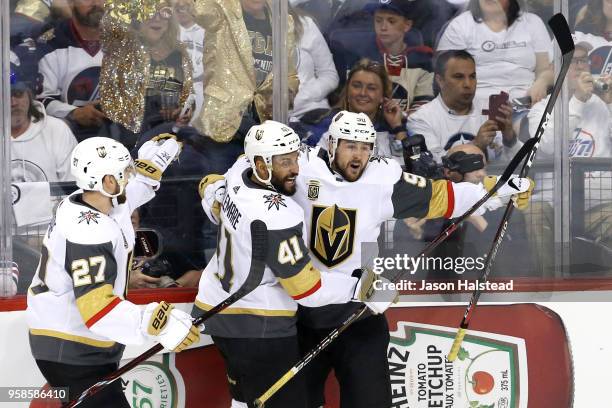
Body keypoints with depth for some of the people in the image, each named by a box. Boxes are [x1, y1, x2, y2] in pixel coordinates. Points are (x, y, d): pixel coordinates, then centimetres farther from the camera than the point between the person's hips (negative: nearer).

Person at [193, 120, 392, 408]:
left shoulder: (239, 172, -5)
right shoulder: (277, 217, -28)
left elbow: (211, 187, 21)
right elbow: (306, 288, -23)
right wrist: (359, 288, -14)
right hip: (257, 330, -10)